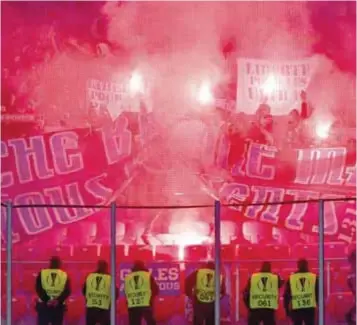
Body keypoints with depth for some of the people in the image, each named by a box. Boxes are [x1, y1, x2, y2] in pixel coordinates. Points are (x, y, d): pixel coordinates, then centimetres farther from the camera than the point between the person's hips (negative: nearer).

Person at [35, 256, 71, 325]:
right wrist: (58, 300, -14)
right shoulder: (65, 275, 4)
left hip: (43, 305, 0)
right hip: (58, 306, 0)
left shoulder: (42, 273, 2)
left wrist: (46, 300, -11)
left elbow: (38, 289, -6)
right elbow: (67, 291, -6)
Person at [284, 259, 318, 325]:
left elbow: (286, 295, 6)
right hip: (310, 309, -1)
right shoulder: (314, 277, 4)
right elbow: (318, 293, 4)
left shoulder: (291, 278, 5)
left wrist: (287, 310, 14)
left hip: (296, 309, 1)